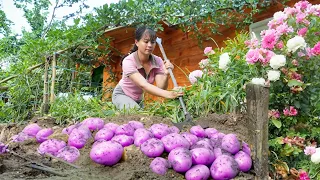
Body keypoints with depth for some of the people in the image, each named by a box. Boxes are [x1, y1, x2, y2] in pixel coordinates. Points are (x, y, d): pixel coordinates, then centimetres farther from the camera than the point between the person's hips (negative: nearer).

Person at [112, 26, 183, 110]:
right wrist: (168, 94, -59)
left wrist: (166, 75, -46)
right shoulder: (128, 61, -31)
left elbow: (160, 88, -26)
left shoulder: (158, 61, -18)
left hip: (138, 98, 5)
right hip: (122, 95, -5)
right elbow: (143, 85, -44)